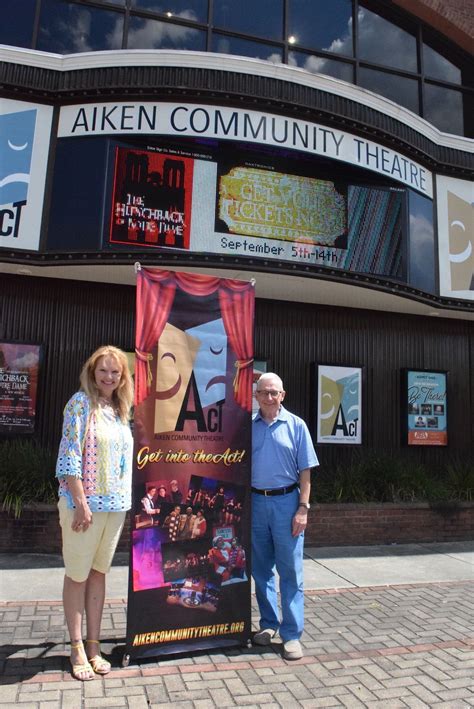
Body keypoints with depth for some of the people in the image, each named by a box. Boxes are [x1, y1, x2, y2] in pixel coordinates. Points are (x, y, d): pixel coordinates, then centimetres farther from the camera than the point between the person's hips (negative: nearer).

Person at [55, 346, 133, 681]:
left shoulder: (121, 410, 10)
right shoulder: (81, 402, -9)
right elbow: (70, 455, -14)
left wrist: (131, 497, 10)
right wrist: (81, 503, -18)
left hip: (115, 504, 6)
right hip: (85, 502, -6)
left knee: (99, 572, 13)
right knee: (77, 575, 5)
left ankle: (93, 645, 24)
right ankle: (77, 649, 19)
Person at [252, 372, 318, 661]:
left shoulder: (296, 425, -2)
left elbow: (305, 471, -1)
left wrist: (303, 508, -8)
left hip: (286, 501, -2)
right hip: (255, 502, 3)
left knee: (290, 570, 2)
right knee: (261, 569, 13)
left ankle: (292, 634, 13)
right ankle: (269, 624, 29)